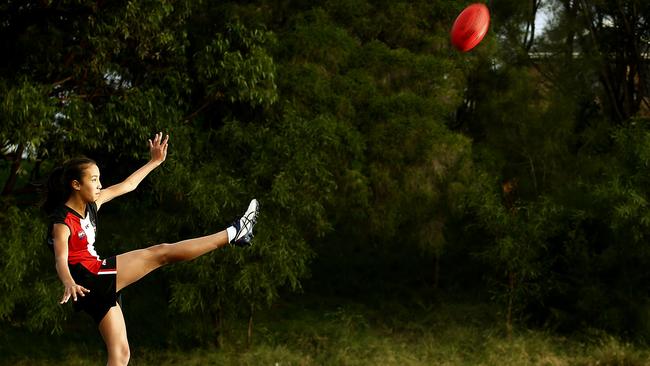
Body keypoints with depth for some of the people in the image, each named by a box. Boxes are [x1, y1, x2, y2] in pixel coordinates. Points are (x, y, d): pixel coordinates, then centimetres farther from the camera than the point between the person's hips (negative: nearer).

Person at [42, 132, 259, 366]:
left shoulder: (91, 203, 11)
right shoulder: (62, 221, -13)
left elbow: (127, 185, 21)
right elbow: (61, 260, -28)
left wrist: (155, 161, 26)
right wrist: (69, 284, -48)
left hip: (100, 287, 9)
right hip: (89, 279, -9)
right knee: (161, 253, -9)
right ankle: (232, 234, -7)